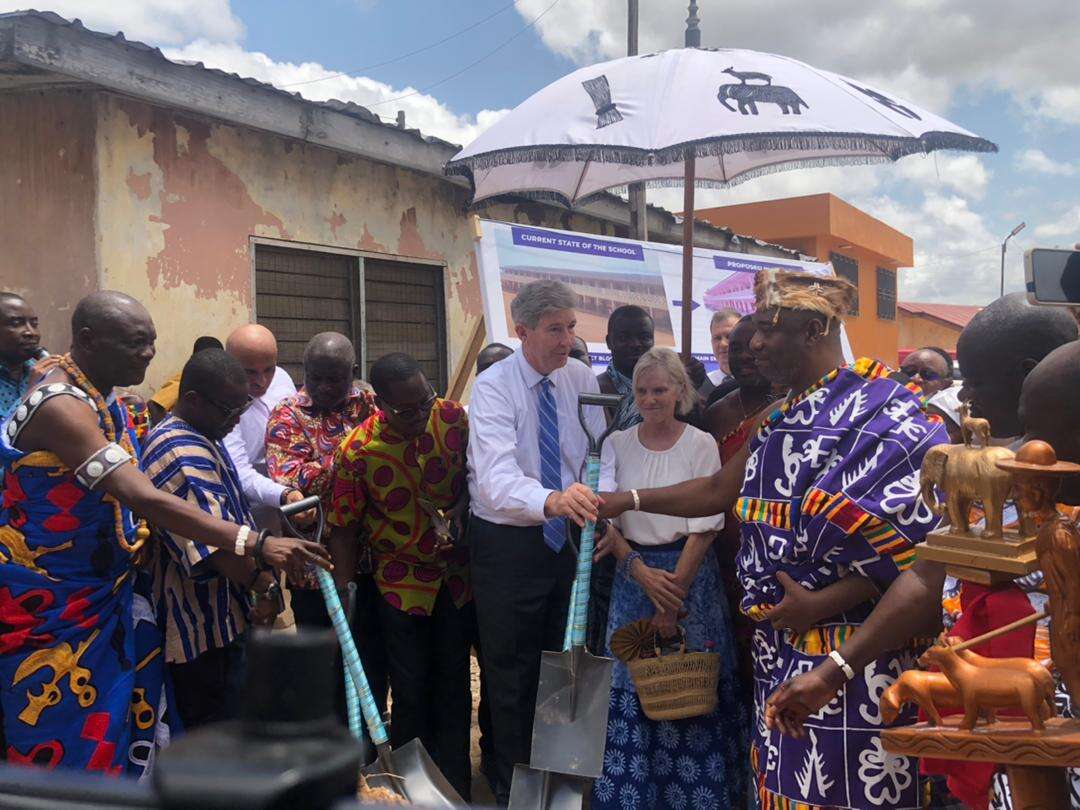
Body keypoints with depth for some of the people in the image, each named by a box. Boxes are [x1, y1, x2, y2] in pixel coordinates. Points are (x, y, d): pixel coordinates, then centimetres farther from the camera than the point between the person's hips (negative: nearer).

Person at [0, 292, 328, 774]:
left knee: (117, 729, 13)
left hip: (105, 592, 9)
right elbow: (147, 501, -34)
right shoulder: (60, 404, -24)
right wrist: (254, 545, -39)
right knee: (68, 749, 1)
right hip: (49, 605, -9)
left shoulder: (102, 397, 7)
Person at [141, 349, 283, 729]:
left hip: (220, 617, 11)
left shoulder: (199, 438, 13)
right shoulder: (182, 455, -22)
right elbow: (216, 543, -27)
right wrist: (266, 587, -18)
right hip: (208, 626, -11)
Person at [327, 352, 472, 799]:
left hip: (458, 575, 3)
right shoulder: (356, 453, -19)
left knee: (453, 686, 14)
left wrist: (462, 508, -11)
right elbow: (344, 530, -10)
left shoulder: (454, 417, -12)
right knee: (411, 694, 7)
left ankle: (456, 789, 30)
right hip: (402, 583, -2)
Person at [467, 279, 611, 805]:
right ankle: (513, 784, 29)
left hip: (568, 538, 4)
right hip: (507, 543, -4)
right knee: (512, 670, 9)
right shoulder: (493, 386, -18)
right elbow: (496, 476, -33)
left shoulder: (582, 379, -2)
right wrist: (550, 500, -53)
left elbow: (601, 455, -8)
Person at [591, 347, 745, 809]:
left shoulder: (700, 444, -5)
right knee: (633, 683, 5)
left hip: (689, 573, -2)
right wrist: (641, 571, -13)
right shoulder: (617, 445, 3)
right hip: (633, 572, 2)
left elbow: (705, 527, -9)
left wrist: (674, 593, -13)